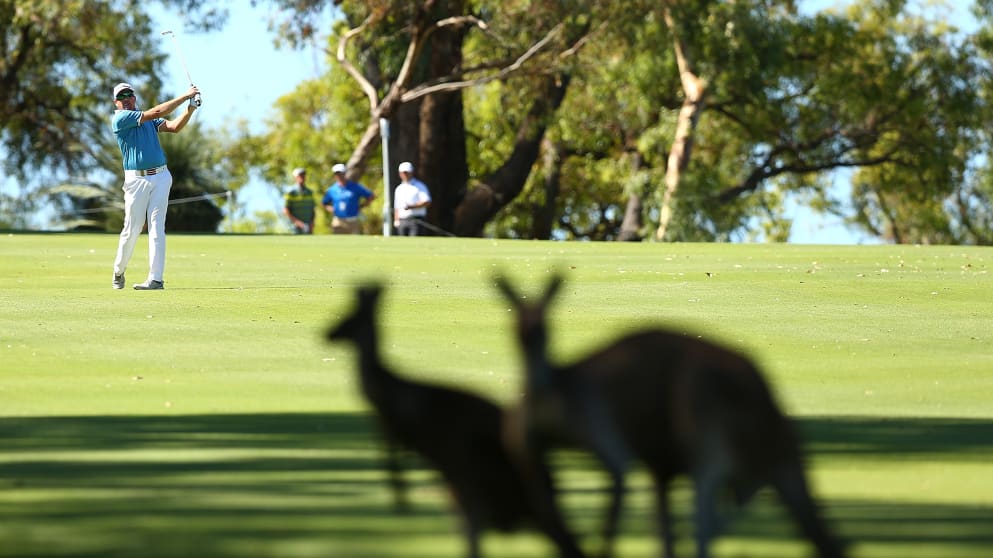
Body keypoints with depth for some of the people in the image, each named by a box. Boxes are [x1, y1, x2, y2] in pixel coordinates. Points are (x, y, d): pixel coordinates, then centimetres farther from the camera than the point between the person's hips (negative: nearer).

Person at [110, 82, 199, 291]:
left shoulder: (148, 119, 17)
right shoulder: (120, 119, -5)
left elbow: (174, 127, 6)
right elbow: (156, 113, -12)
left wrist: (190, 109, -10)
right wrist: (184, 96, -9)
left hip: (161, 177, 4)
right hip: (136, 180, -4)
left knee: (156, 227, -5)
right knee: (132, 230, 0)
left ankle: (156, 278, -9)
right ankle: (119, 271, 22)